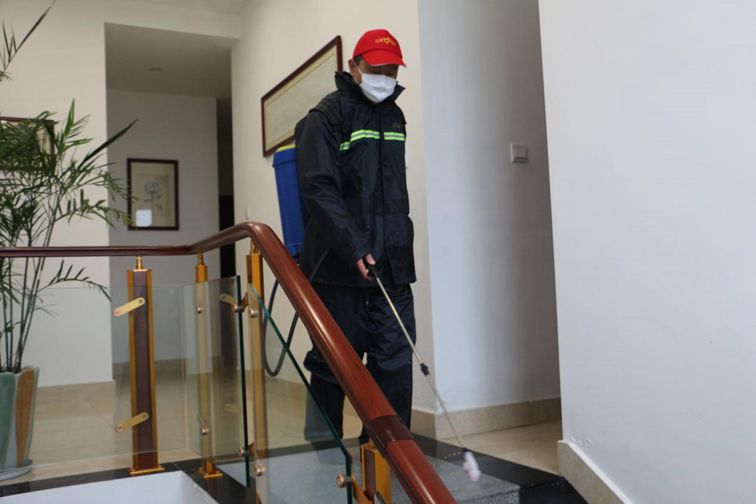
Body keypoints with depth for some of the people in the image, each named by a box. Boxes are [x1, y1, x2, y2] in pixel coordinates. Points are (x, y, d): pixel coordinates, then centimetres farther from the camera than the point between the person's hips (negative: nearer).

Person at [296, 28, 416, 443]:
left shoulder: (394, 116, 17)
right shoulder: (326, 117, -5)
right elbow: (319, 190, -15)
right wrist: (354, 247, -24)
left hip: (392, 263, 6)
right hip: (339, 266, -6)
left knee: (395, 357, 3)